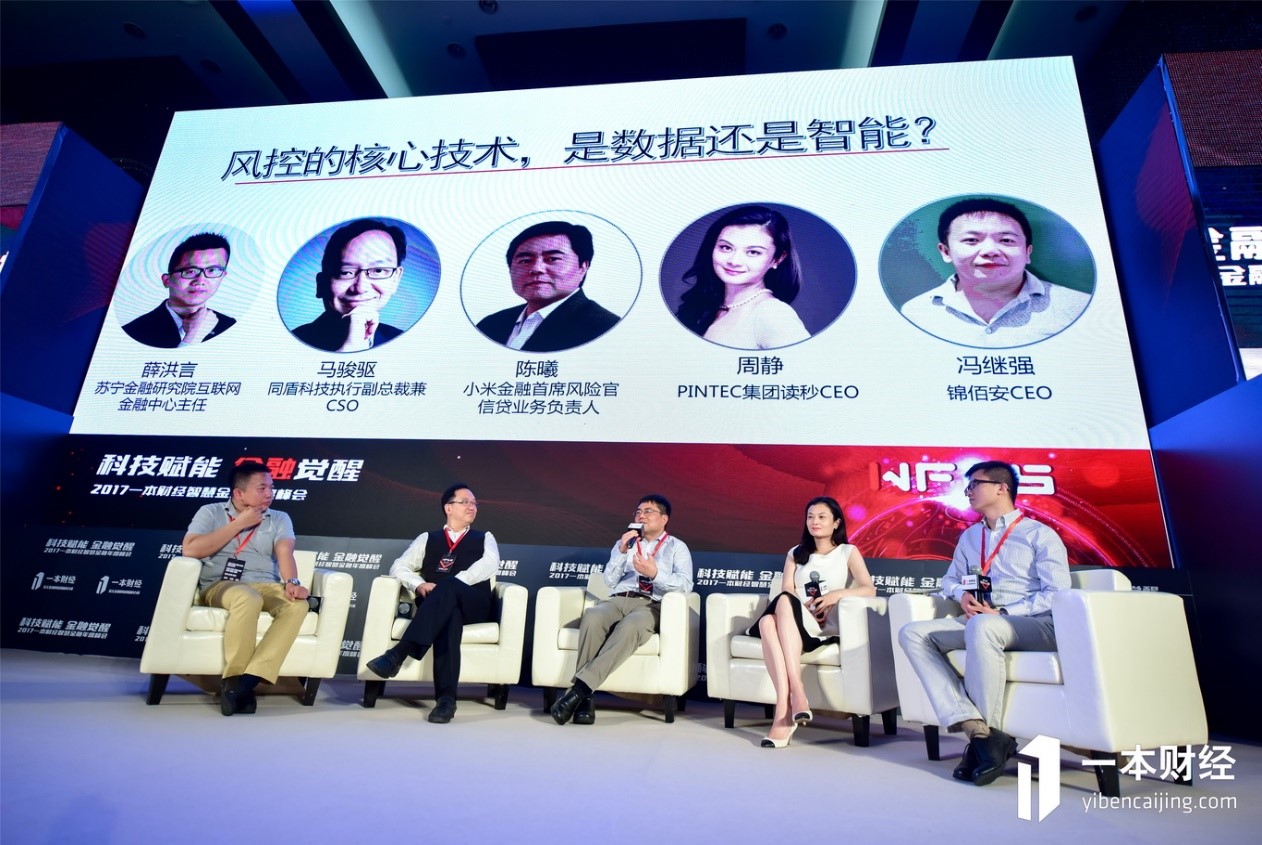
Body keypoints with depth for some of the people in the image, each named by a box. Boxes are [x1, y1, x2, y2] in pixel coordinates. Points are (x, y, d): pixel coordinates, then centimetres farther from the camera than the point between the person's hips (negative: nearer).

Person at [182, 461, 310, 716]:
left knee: (298, 605, -30)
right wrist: (239, 524, -7)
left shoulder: (279, 519, 13)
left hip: (265, 586, 3)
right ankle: (232, 679, -21)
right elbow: (190, 549, -8)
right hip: (220, 586, -2)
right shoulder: (211, 512, 8)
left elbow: (285, 552, -4)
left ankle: (248, 681, -32)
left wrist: (291, 583, -25)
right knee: (248, 599, -38)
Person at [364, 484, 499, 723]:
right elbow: (399, 567, 13)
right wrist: (419, 585, -10)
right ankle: (446, 696, -43)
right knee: (449, 615, -38)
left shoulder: (485, 538, 20)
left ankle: (399, 653, -42)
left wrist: (448, 584, -16)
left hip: (473, 605, -1)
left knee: (448, 586, -36)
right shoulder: (427, 539, 24)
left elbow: (490, 564, -3)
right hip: (435, 606, 1)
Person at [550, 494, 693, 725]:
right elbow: (609, 581, 14)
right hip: (617, 600, 3)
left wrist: (655, 573, -16)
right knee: (592, 617, -34)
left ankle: (580, 687, -38)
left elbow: (685, 584, -1)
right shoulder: (624, 542, 25)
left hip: (651, 605, -3)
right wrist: (621, 552, 0)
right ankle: (585, 697, -32)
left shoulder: (677, 547, 15)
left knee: (630, 627, -39)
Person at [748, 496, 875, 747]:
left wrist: (838, 594, -16)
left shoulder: (848, 552, 15)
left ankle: (796, 690, -41)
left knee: (784, 603, -36)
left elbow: (870, 589, 0)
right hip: (795, 625, 3)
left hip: (827, 630, -3)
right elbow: (786, 594, 10)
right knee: (767, 621, -36)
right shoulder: (795, 554, 24)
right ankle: (785, 708, -42)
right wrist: (804, 607, -10)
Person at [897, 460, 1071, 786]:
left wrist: (1003, 612, -17)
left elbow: (1057, 594, -8)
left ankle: (986, 732, -24)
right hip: (978, 621, 6)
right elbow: (950, 580, 27)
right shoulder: (969, 536, 21)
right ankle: (976, 729, -29)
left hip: (1035, 625, -6)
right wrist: (963, 596, 3)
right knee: (912, 633, -18)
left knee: (981, 626, -40)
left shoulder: (1040, 535, 2)